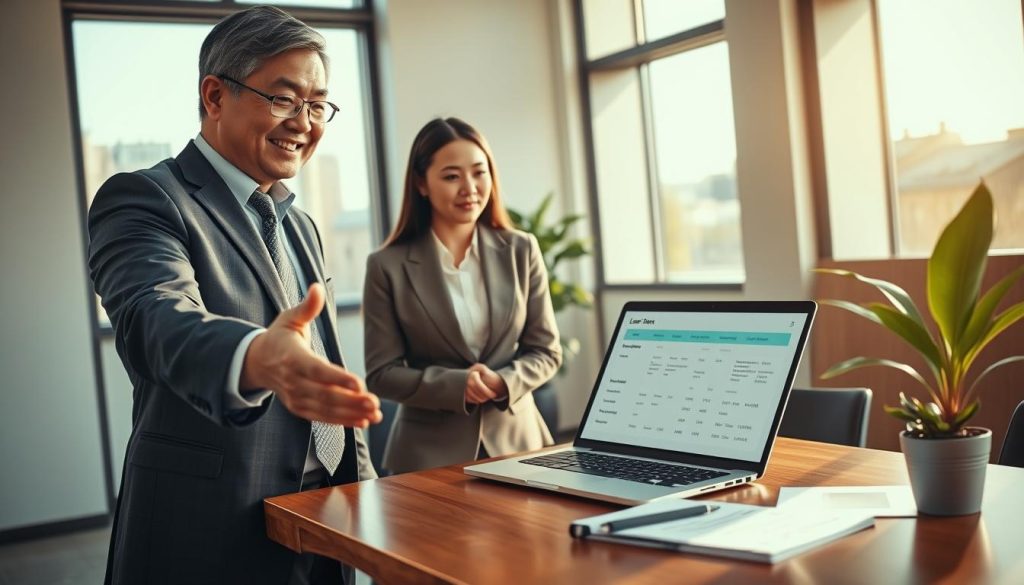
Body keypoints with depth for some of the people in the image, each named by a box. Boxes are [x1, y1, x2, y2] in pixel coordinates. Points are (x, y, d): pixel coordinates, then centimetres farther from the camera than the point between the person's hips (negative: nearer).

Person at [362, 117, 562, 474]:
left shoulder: (521, 251, 1)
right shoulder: (388, 266, -6)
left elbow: (546, 351, 3)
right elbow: (381, 373, -6)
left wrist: (503, 382, -16)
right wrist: (456, 385, -20)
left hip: (516, 441, 2)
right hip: (430, 452, -2)